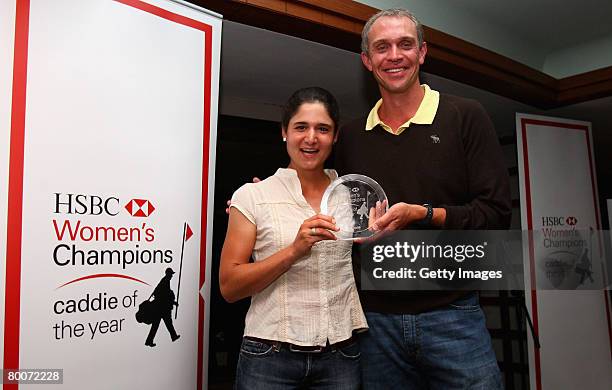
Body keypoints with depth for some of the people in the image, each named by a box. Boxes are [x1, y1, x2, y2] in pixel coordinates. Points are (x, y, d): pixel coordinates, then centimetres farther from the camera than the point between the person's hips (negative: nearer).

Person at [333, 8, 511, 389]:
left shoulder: (466, 116, -1)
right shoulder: (351, 136, 8)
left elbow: (497, 214, -6)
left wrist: (422, 214, -19)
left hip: (451, 312, -2)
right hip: (376, 319, 3)